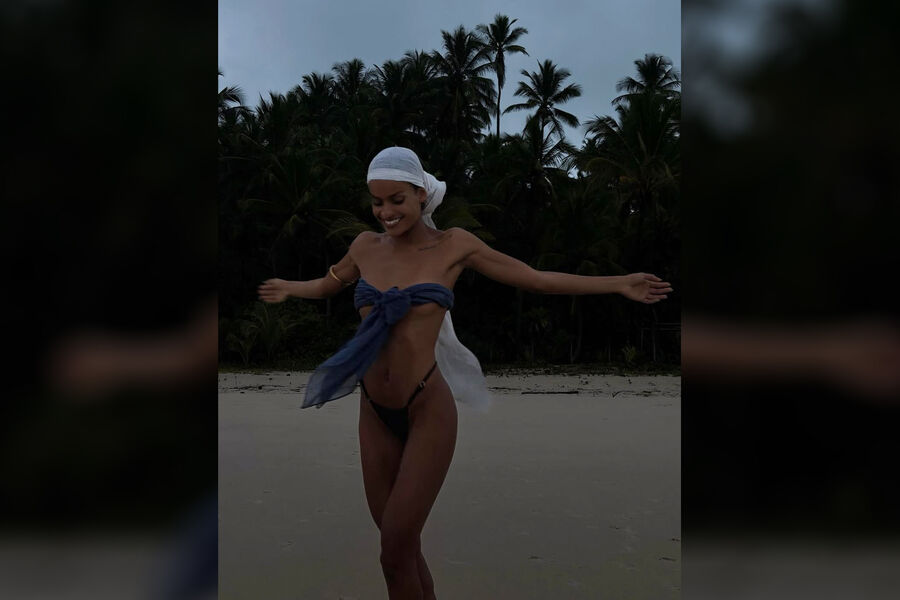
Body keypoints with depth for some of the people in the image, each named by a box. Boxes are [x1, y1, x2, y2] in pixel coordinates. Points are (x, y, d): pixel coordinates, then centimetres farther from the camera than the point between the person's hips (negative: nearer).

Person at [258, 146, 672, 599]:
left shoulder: (454, 246, -3)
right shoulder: (366, 247, 6)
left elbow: (536, 280, 2)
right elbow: (327, 285, 28)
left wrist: (618, 284, 1)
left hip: (427, 413, -4)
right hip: (374, 413, 4)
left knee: (395, 553, -3)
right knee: (401, 547, 13)